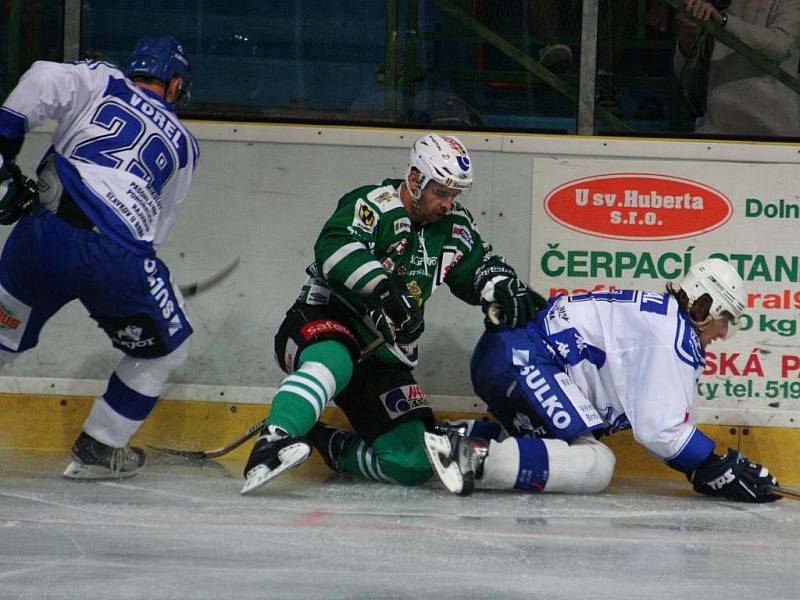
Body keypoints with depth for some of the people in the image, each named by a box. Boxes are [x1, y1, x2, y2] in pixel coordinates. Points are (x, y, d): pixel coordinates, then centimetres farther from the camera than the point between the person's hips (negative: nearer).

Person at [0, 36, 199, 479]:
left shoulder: (101, 81, 18)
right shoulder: (182, 144, 24)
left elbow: (42, 81, -2)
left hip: (43, 234, 1)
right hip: (116, 257, -1)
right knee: (164, 348, 24)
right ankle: (97, 451, 25)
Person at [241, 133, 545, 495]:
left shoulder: (453, 226, 9)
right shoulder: (374, 205, -12)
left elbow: (479, 269, 21)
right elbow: (335, 247, -30)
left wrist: (508, 289, -2)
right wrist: (383, 289, -44)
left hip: (386, 355, 7)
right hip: (321, 326, -7)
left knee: (414, 465, -7)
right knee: (333, 361, -44)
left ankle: (328, 446, 11)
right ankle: (272, 444, -55)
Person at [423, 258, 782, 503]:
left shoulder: (659, 314, 24)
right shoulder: (675, 333, -7)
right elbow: (661, 429, -14)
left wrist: (718, 467, 22)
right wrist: (716, 471, -7)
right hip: (523, 359, -11)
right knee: (593, 463, -19)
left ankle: (462, 437, 10)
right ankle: (478, 459, -33)